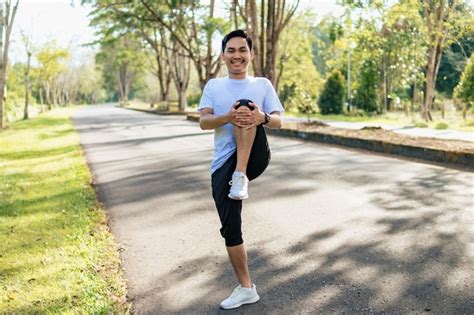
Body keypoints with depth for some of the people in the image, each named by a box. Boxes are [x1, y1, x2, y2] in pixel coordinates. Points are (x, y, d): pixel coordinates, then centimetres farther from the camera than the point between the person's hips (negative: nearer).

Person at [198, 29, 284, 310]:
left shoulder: (262, 84, 11)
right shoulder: (214, 86, 13)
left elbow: (278, 121, 1)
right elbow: (203, 122, -1)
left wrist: (262, 117, -24)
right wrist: (228, 117, -24)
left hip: (255, 157, -2)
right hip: (223, 165, 2)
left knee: (248, 109, -27)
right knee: (230, 229, 1)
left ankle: (242, 176, -33)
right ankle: (246, 288, 16)